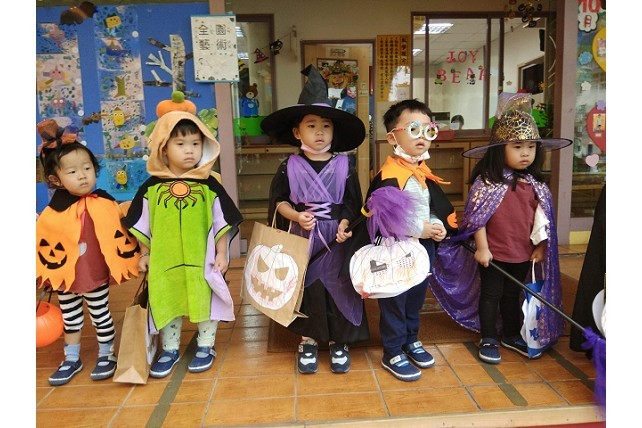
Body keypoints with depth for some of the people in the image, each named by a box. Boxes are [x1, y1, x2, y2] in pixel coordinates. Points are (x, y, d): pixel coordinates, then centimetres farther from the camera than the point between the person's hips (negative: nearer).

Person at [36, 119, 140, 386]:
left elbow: (122, 234, -3)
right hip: (65, 277, 2)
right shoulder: (52, 214, -10)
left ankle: (106, 355, 33)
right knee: (70, 317, 19)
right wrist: (45, 272, 3)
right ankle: (72, 358, 39)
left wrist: (136, 258, 0)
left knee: (100, 314, 13)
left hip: (96, 275, -2)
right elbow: (43, 245, 0)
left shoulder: (106, 205, -12)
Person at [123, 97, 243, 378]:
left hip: (203, 259, -1)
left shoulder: (209, 184, -5)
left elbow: (222, 222, -1)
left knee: (205, 302, 11)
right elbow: (142, 225, 7)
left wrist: (222, 253, -3)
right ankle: (170, 350, 32)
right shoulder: (152, 186, -2)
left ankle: (205, 347, 30)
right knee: (166, 303, 14)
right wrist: (144, 254, 8)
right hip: (165, 259, 1)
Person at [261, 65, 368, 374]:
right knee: (305, 287, 10)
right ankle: (307, 340, 29)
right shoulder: (290, 166, -1)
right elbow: (279, 200, 3)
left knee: (337, 287, 7)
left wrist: (346, 224, -14)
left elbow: (353, 204, 3)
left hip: (336, 238, 0)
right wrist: (296, 216, -14)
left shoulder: (344, 167, 0)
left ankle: (338, 341, 27)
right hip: (302, 238, 0)